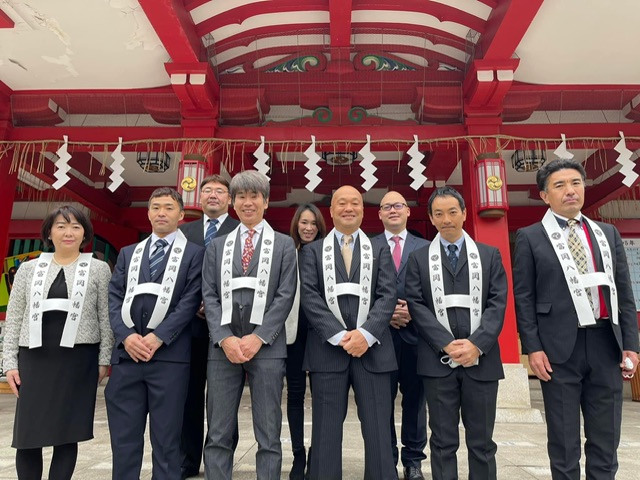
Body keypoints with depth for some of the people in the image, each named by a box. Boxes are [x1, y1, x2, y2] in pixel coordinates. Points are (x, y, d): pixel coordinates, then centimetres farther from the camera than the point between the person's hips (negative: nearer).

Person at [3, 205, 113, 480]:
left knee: (67, 435, 6)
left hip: (78, 360, -2)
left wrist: (104, 360, -4)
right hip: (34, 359, 2)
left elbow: (106, 317, 1)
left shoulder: (99, 269, 2)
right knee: (27, 436, 5)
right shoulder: (28, 269, 9)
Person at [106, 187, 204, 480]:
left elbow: (190, 301, -5)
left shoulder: (194, 253, 5)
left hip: (169, 354, -4)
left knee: (166, 437, 4)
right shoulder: (128, 253, 18)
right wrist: (126, 335, -6)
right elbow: (115, 297, 9)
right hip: (126, 353, 4)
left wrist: (158, 337, -13)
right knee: (123, 435, 10)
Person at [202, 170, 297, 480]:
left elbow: (285, 295, -2)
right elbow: (209, 296, 5)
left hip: (267, 347, -2)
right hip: (223, 347, 2)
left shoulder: (284, 245, 7)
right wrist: (225, 338, -8)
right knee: (218, 434, 8)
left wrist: (257, 338, -12)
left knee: (268, 435, 6)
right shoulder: (217, 246, 14)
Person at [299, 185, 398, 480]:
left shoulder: (380, 251, 12)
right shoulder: (312, 251, 9)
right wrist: (339, 335, -13)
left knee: (378, 431, 6)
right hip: (328, 348, 0)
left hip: (372, 349, 1)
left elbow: (388, 296, 1)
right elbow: (309, 297, -3)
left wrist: (366, 334, -14)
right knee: (326, 430, 8)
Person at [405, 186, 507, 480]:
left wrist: (477, 344, -13)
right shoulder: (419, 258, 8)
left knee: (482, 441, 10)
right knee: (443, 441, 8)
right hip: (438, 360, 0)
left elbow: (498, 302, 0)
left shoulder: (489, 255, 9)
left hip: (481, 359, 1)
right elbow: (416, 305, -1)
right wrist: (447, 345, -12)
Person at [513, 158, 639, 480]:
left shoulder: (608, 234, 12)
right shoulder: (530, 238, 1)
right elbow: (523, 298, -3)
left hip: (606, 345, 4)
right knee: (563, 441, 8)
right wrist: (532, 347, -9)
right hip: (559, 348, -3)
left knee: (606, 440, 13)